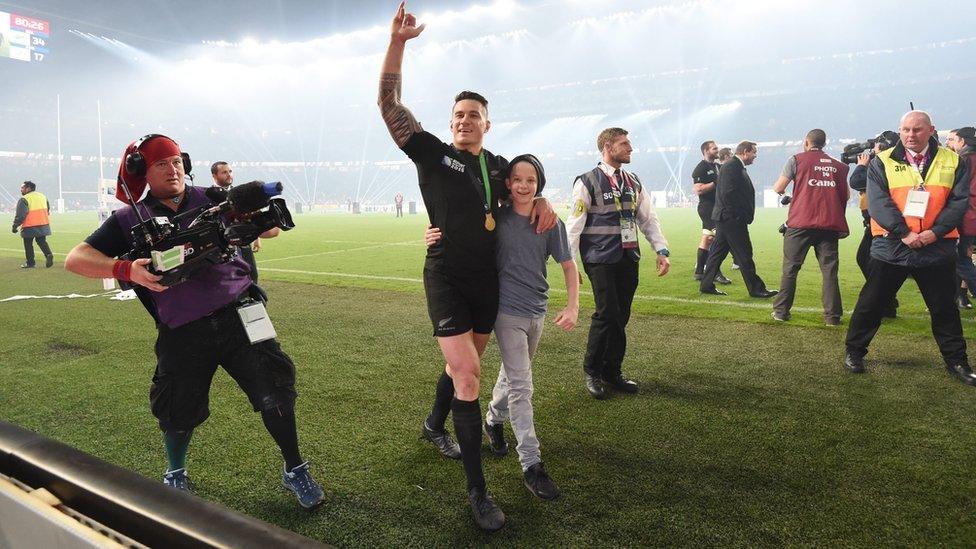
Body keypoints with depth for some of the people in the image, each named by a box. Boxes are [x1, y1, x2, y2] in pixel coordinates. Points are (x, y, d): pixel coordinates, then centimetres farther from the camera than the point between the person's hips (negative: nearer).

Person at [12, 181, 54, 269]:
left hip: (30, 226, -6)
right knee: (42, 242, 14)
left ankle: (30, 263, 12)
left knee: (28, 244, 8)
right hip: (43, 225, 6)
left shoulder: (24, 199, -10)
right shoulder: (43, 196, 12)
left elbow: (20, 215, -16)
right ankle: (49, 254, -12)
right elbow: (48, 210, 21)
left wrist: (15, 225, -9)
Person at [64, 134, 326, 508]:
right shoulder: (130, 219, 4)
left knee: (274, 392, -5)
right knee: (179, 411, 8)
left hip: (238, 314, 0)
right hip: (183, 333, 0)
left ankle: (295, 471, 16)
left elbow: (270, 229, 2)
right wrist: (126, 270, -21)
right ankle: (175, 474, 40)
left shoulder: (211, 199, 6)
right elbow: (75, 259, -3)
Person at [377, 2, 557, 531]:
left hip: (488, 280, 5)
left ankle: (435, 424, 48)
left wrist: (542, 200, 3)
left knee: (465, 365, 19)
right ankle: (478, 491, -4)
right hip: (446, 276, -5)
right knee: (466, 375, -12)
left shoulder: (499, 165, 8)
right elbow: (389, 104, -10)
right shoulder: (433, 154, -4)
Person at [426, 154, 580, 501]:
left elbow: (569, 266, 2)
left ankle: (494, 421, 48)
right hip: (507, 311, -4)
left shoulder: (550, 222, -3)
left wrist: (573, 307, -10)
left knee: (514, 374, 22)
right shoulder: (495, 219, -7)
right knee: (521, 386, -7)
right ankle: (531, 465, -3)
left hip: (537, 312, 4)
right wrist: (435, 238, -19)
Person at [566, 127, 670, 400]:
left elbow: (649, 219, 15)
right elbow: (575, 225, -7)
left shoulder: (633, 183, 13)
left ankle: (612, 372, 23)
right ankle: (591, 371, 10)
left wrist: (662, 250, 4)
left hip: (628, 258, 6)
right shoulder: (587, 182, -5)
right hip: (601, 260, -6)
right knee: (607, 314, -10)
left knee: (621, 316, 8)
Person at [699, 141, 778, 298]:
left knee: (717, 252, 11)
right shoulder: (731, 166, -15)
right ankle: (756, 288, 3)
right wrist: (738, 216, -19)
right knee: (744, 255, -4)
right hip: (732, 219, -11)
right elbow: (727, 194, -23)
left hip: (725, 219, 11)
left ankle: (706, 285, 16)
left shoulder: (736, 167, 18)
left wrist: (745, 216, 15)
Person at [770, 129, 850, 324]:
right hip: (830, 225, 2)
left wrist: (783, 193, 22)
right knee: (829, 270, 5)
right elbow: (845, 196, 14)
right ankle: (832, 316, 3)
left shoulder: (797, 160, 5)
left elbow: (778, 189, 1)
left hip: (800, 223, -2)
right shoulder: (838, 165, 15)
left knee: (790, 268, 6)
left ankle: (781, 311, 8)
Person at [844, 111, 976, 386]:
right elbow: (878, 202, -9)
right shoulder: (882, 162, 1)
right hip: (891, 248, -1)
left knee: (945, 309, 13)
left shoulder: (953, 162, 5)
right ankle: (854, 352, 21)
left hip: (937, 249, 1)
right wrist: (904, 232, -18)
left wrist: (936, 231, -16)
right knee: (871, 304, 6)